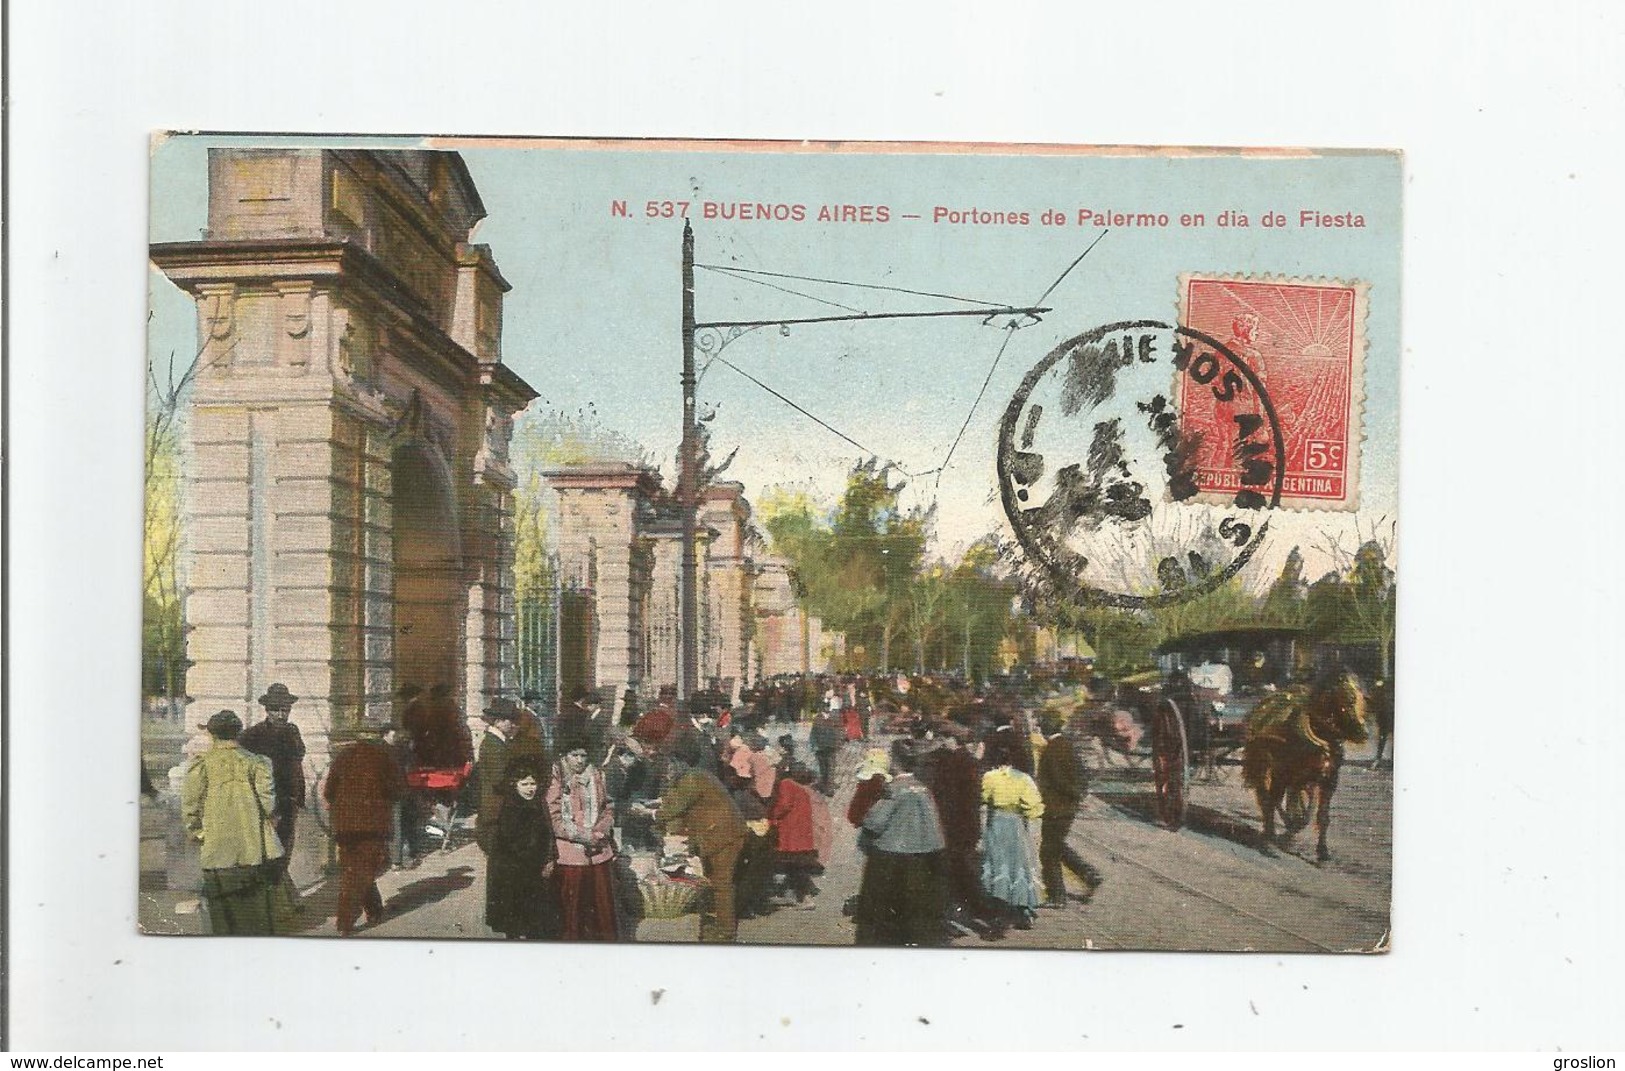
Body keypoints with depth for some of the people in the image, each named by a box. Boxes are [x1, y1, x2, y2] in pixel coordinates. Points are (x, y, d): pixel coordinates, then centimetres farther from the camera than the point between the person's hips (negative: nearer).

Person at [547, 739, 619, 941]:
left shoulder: (596, 777, 9)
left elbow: (609, 808, 13)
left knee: (603, 903, 8)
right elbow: (554, 819, -10)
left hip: (600, 852, 4)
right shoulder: (556, 781, -5)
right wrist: (583, 835, -13)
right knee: (571, 908, 3)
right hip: (569, 854, -4)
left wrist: (599, 831, -5)